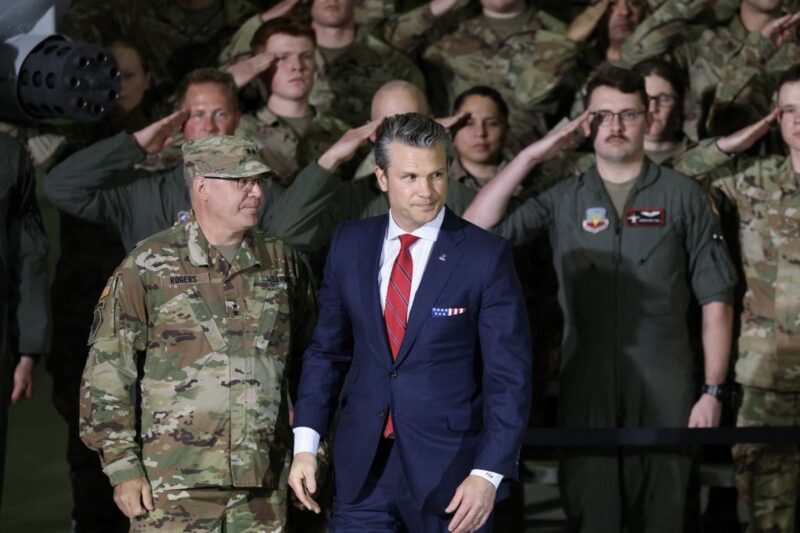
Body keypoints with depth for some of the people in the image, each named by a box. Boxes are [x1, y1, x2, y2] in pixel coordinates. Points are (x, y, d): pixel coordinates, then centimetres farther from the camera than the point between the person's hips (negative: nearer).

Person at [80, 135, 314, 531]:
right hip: (173, 484, -4)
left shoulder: (281, 263, 10)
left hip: (264, 485, 4)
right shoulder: (147, 268, -3)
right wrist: (123, 467, -7)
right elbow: (106, 375, -3)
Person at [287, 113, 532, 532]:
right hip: (362, 468, 3)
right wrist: (305, 443, 0)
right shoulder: (350, 245, 4)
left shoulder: (486, 257, -8)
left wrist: (488, 474, -17)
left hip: (449, 469, -3)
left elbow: (509, 377, -9)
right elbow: (326, 349, 10)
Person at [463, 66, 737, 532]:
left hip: (664, 390, -1)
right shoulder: (562, 201, 7)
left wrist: (713, 391, -7)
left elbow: (715, 300, 0)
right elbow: (476, 232, -4)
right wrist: (531, 156, -5)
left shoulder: (683, 196, 2)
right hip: (585, 389, 1)